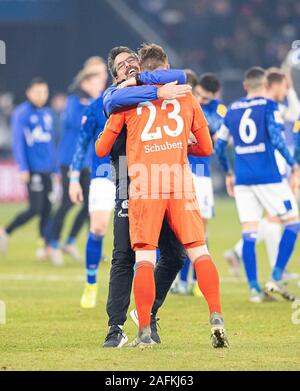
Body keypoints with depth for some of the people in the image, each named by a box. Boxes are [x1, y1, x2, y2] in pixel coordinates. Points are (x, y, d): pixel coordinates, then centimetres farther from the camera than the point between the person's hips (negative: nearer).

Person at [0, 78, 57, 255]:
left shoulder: (47, 113, 14)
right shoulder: (22, 113, -6)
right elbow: (18, 142, -9)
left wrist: (56, 168, 18)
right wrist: (23, 169, -15)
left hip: (48, 169, 6)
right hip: (33, 169, -6)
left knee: (47, 208, 3)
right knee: (36, 209, -8)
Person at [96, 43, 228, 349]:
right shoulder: (186, 97, 15)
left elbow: (101, 149, 14)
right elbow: (206, 148, 23)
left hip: (143, 183, -1)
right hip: (180, 181, 1)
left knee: (144, 259, -2)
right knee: (199, 252, 4)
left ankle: (144, 332, -5)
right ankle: (216, 318, -8)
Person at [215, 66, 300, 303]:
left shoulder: (232, 110, 11)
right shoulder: (269, 106, -5)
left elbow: (219, 145, 14)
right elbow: (276, 139, -16)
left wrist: (229, 174, 26)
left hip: (242, 178, 5)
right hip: (268, 177, -5)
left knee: (249, 233, 5)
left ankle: (254, 288, 1)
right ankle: (276, 278, -3)